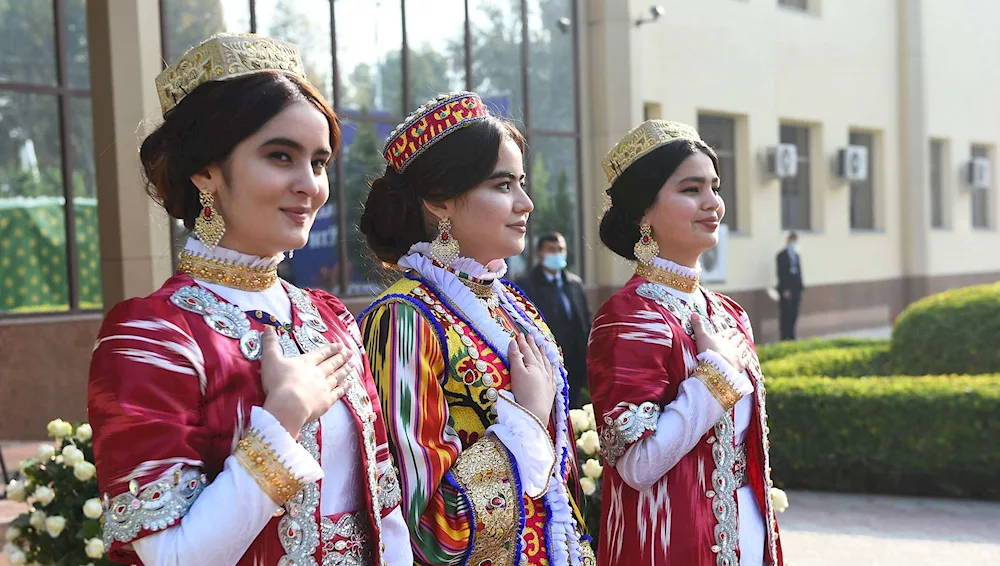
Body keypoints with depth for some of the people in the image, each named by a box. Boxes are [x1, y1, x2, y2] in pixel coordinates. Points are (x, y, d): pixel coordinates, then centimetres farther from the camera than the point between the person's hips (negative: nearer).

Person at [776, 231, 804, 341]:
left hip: (795, 289, 7)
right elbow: (781, 273, -10)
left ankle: (791, 336, 10)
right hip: (786, 290, -7)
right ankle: (785, 337, -4)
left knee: (794, 314, 6)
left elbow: (799, 272, 18)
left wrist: (800, 289, 14)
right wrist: (785, 290, -15)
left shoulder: (796, 255, 17)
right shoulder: (782, 255, -4)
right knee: (786, 314, -6)